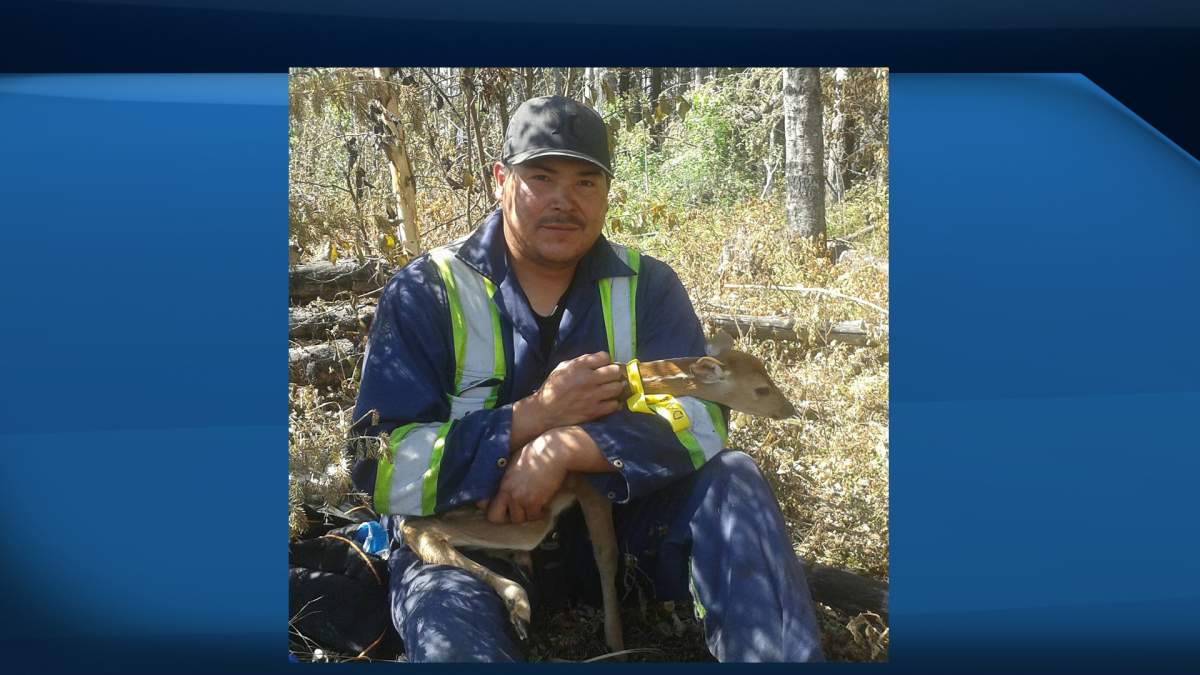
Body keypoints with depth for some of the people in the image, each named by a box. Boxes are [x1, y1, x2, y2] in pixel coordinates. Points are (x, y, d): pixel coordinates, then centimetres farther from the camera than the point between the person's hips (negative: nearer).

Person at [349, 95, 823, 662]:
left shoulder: (645, 286, -2)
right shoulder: (425, 293, -9)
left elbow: (702, 422, -15)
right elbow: (381, 467, -17)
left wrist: (561, 448, -29)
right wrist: (534, 417, -25)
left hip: (615, 517, 3)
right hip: (470, 538, -3)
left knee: (730, 480, -20)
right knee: (443, 613, -35)